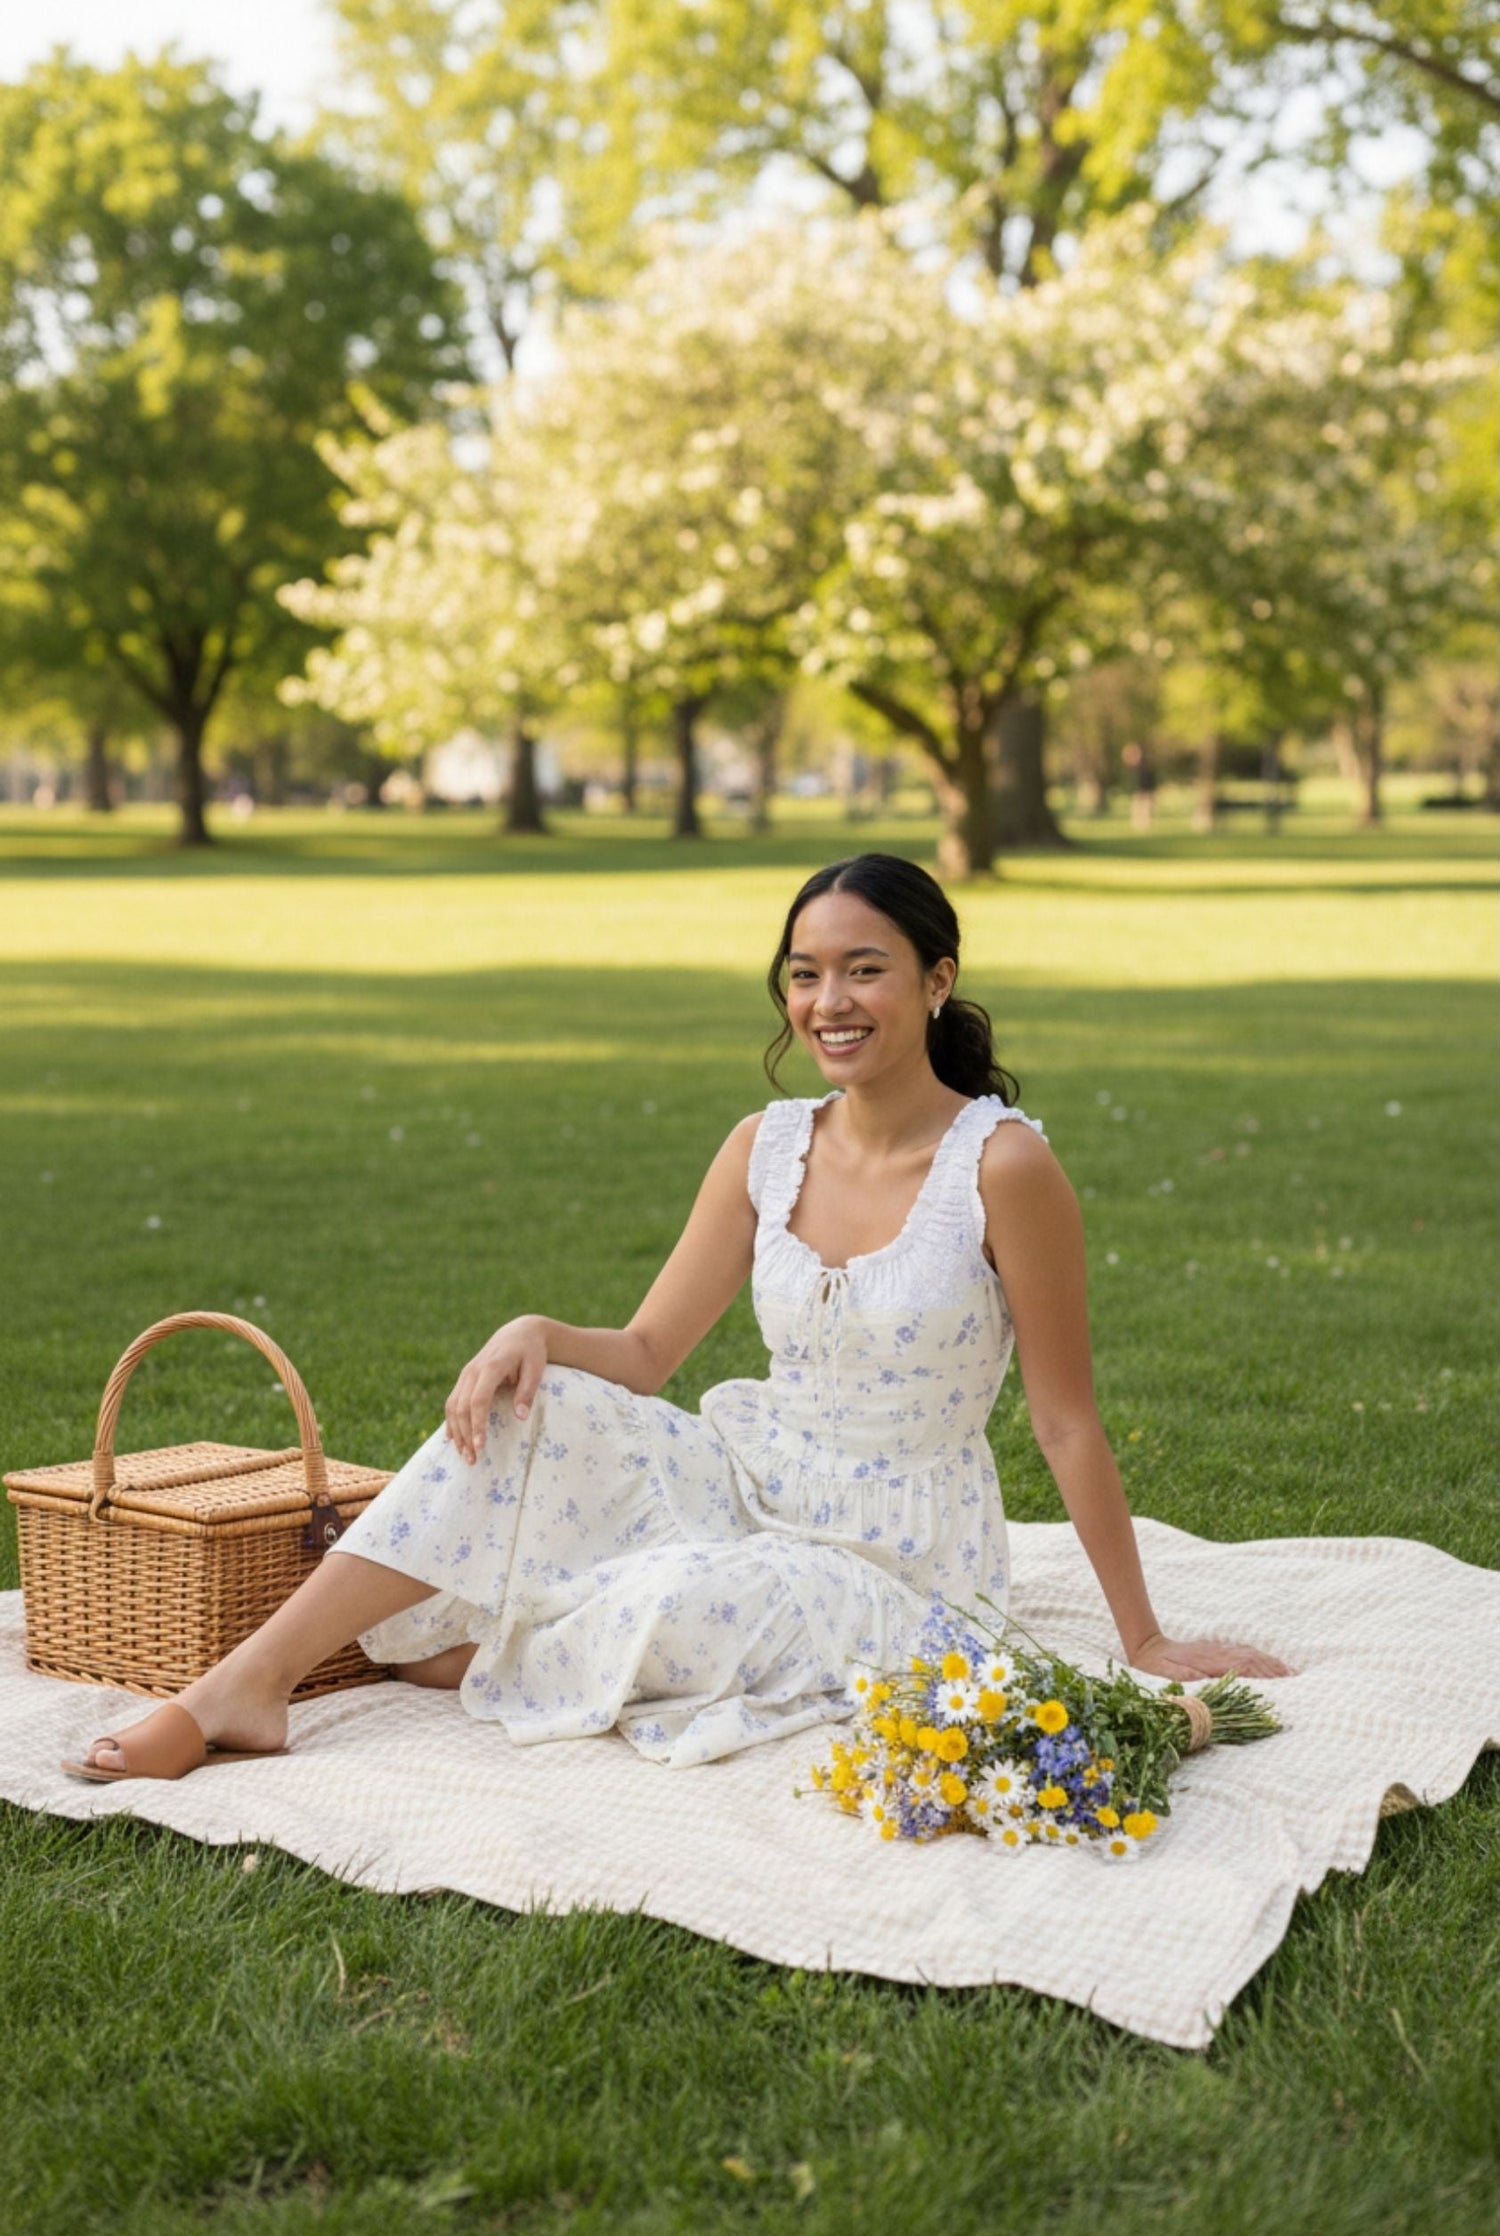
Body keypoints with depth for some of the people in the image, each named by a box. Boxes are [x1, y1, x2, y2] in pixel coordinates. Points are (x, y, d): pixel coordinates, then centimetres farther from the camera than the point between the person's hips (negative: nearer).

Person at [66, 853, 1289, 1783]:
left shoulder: (1003, 1162, -17)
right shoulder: (766, 1148, 0)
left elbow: (1068, 1419, -11)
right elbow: (645, 1356, 3)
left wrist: (1144, 1641, -6)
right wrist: (538, 1332, -19)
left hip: (901, 1563, -5)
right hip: (753, 1485, 5)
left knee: (677, 1607, -34)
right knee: (527, 1408, -19)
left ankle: (451, 1656, -5)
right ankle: (246, 1684, -19)